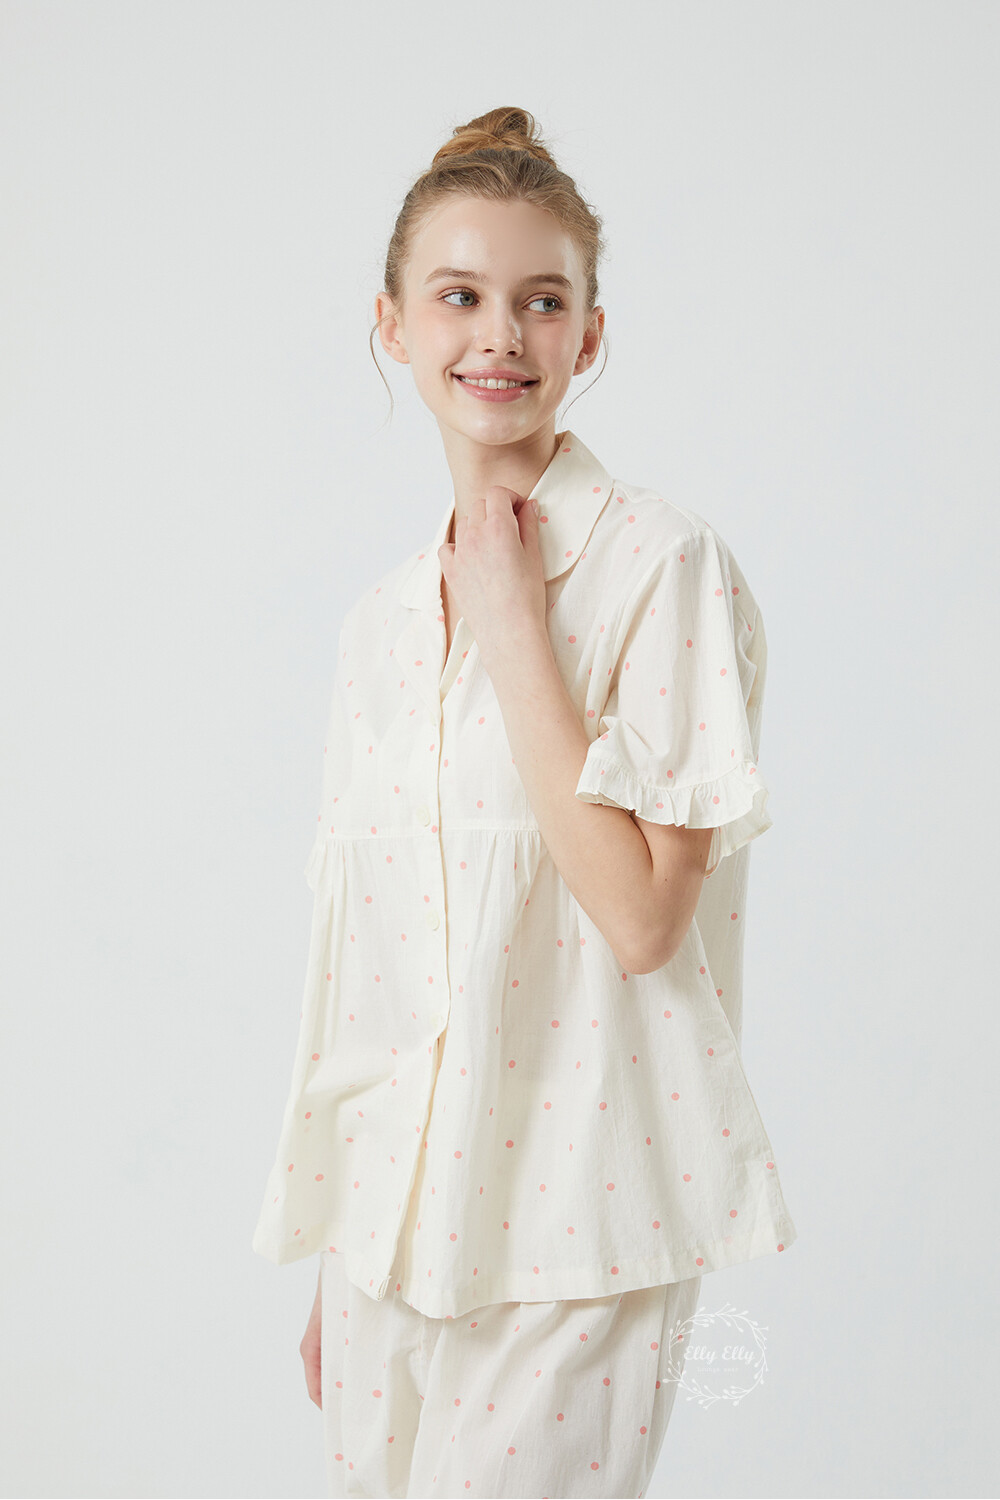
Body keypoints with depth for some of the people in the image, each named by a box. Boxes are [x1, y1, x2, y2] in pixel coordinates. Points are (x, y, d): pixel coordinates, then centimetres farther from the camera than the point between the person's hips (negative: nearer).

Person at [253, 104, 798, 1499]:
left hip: (575, 1224, -5)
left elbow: (643, 916, -19)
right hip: (389, 1208, 6)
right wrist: (332, 1256, 15)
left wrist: (514, 624, -15)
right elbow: (370, 947, 12)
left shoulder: (664, 566, -10)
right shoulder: (384, 614, 8)